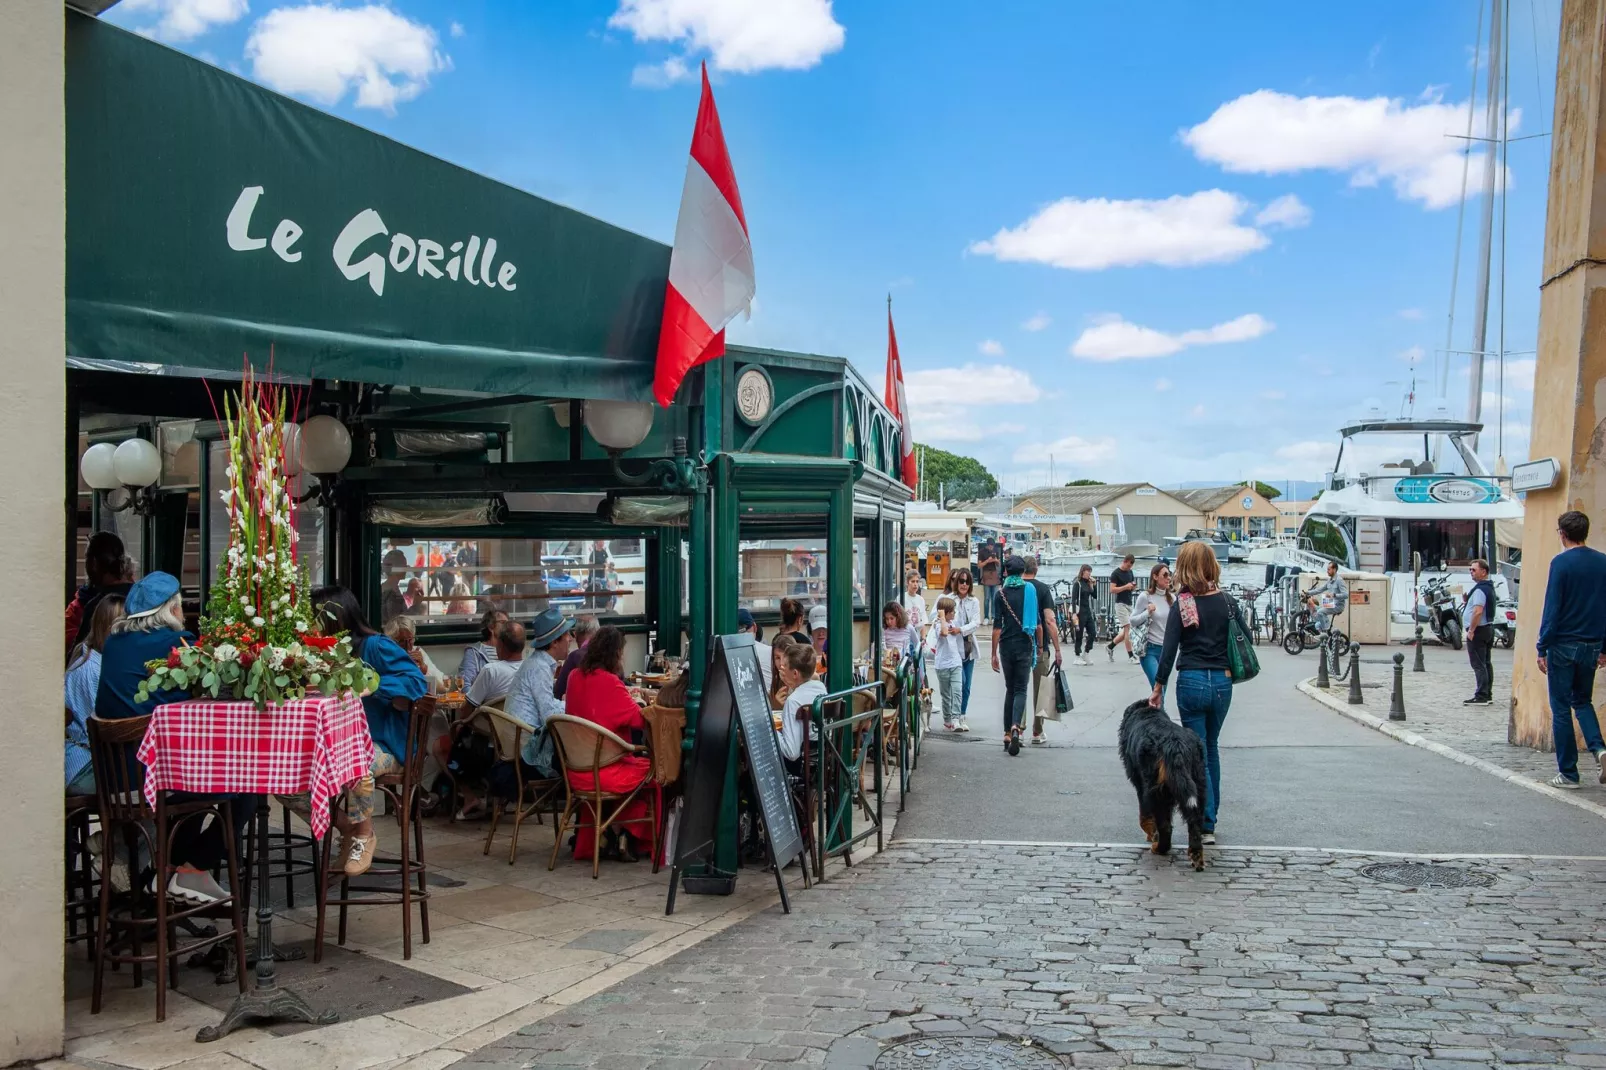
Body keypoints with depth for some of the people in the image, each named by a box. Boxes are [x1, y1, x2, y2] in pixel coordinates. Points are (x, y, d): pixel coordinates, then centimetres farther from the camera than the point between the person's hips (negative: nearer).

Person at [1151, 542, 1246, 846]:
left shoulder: (1182, 605, -8)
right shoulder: (1225, 601, 0)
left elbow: (1169, 650, -11)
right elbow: (1245, 638, 4)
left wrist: (1158, 687, -5)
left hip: (1191, 683, -3)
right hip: (1222, 682, 3)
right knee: (1212, 748, 20)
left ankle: (1207, 825, 0)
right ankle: (1210, 813, 26)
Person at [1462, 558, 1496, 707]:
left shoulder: (1480, 589, -18)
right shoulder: (1489, 587, 14)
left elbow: (1478, 611, -27)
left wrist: (1471, 630, -21)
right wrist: (1467, 600, 13)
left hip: (1478, 630, -10)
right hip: (1488, 628, 10)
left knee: (1478, 665, -8)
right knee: (1486, 663, 13)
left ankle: (1481, 696, -8)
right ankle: (1488, 694, 18)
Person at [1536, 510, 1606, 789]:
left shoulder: (1561, 562, -12)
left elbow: (1552, 609, -14)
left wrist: (1542, 649, -9)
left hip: (1563, 645, -5)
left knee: (1561, 708, 3)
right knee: (1583, 701, 21)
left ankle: (1568, 773, 6)